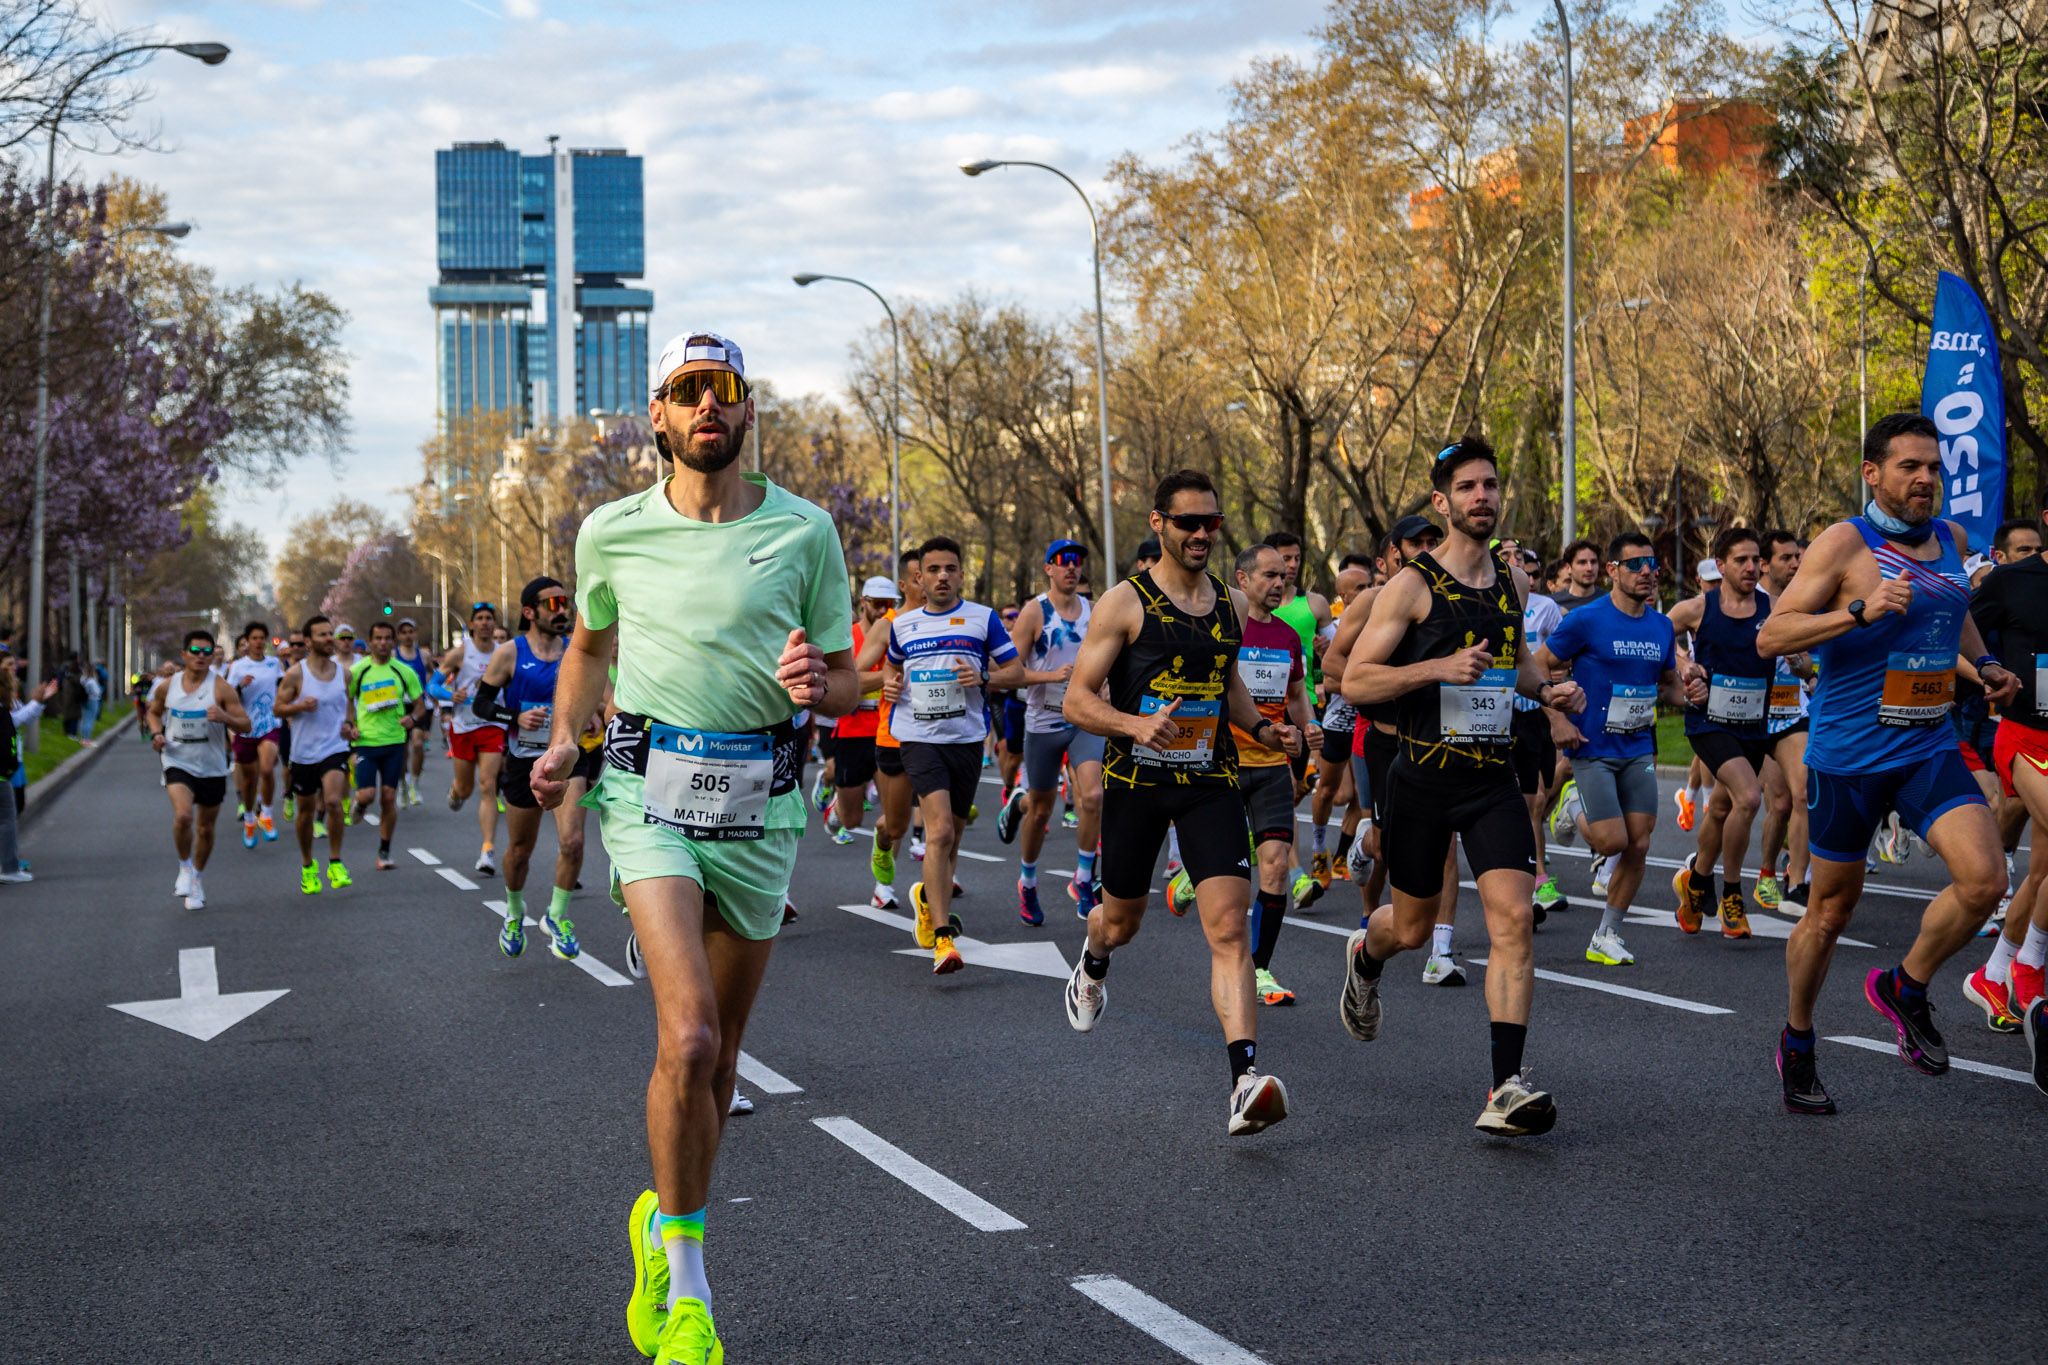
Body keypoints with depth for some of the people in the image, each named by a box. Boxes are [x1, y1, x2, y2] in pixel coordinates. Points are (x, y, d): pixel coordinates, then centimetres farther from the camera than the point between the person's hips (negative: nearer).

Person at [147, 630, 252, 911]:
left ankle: (196, 879, 34)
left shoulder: (220, 688, -9)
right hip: (178, 763, 0)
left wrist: (224, 717, -30)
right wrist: (156, 733, -2)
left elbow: (245, 725, -10)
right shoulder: (168, 685, -1)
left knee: (205, 828, 12)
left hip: (212, 768, 0)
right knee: (183, 815, -25)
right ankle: (185, 867, 0)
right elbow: (154, 711, 19)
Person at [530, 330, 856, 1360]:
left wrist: (814, 685, -14)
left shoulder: (805, 531, 2)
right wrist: (563, 741, 8)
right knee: (689, 1039, -18)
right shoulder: (612, 532, 4)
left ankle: (663, 1221, 35)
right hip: (650, 788, -2)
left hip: (761, 801, 2)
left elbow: (846, 686, 8)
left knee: (720, 1051, 10)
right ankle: (685, 1281, -4)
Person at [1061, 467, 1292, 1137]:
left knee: (1230, 928, -14)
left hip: (1210, 782, 2)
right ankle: (1093, 963, 56)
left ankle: (1246, 1081, -24)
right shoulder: (1124, 603, -8)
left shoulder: (1230, 603, 8)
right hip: (1136, 780, -2)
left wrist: (1259, 727, 8)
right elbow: (1077, 701, -10)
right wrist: (1136, 725, -28)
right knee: (1121, 921, 17)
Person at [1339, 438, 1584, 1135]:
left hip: (1494, 779, 3)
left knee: (1514, 920, -14)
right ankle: (1364, 953, 50)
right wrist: (1439, 668, -23)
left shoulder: (1513, 580, 9)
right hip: (1423, 779, -3)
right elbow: (1355, 680, -11)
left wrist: (1548, 689, 7)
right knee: (1412, 928, 12)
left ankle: (1507, 1088, -14)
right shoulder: (1412, 586, -8)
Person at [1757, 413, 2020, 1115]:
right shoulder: (1844, 544, -11)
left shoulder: (1950, 538, 7)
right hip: (1847, 755, -4)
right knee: (1831, 909, 7)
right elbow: (1770, 636, -16)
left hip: (1930, 748, 5)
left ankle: (1905, 988, 10)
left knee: (1984, 878, -16)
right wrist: (1860, 611, -28)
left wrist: (1984, 663, 13)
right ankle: (1796, 1046, 28)